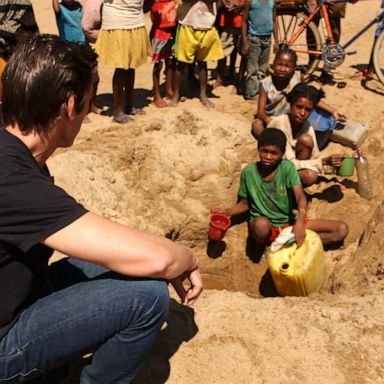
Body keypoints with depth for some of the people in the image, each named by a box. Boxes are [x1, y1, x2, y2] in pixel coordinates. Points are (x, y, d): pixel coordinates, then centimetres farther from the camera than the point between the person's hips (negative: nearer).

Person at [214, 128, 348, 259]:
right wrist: (226, 212, -17)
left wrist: (300, 222, -42)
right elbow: (245, 203, 3)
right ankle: (259, 249, -7)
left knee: (342, 229, -11)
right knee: (261, 223, -42)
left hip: (289, 223, 2)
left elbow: (300, 197, -24)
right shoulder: (248, 172, -9)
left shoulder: (287, 167, -12)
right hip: (266, 227, -2)